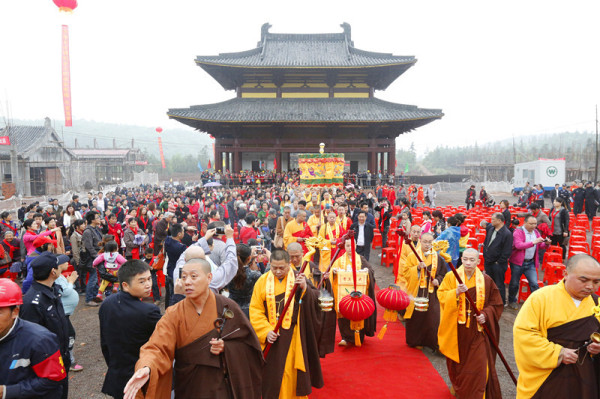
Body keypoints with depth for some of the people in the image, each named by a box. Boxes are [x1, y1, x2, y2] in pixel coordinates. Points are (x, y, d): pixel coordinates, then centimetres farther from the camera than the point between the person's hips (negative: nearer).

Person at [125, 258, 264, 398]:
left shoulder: (227, 307, -10)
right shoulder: (174, 314, -10)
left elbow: (249, 343, -4)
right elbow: (158, 347, -21)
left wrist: (226, 348, -21)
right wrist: (147, 368, -41)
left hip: (222, 386, 0)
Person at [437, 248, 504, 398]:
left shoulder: (486, 280, -3)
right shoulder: (451, 277, -4)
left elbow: (496, 304, 4)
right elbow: (441, 296, -9)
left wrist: (486, 314, -12)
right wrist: (456, 292, -25)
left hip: (477, 330, -1)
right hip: (456, 329, 1)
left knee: (478, 366, -4)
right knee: (457, 362, 17)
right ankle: (457, 387, 44)